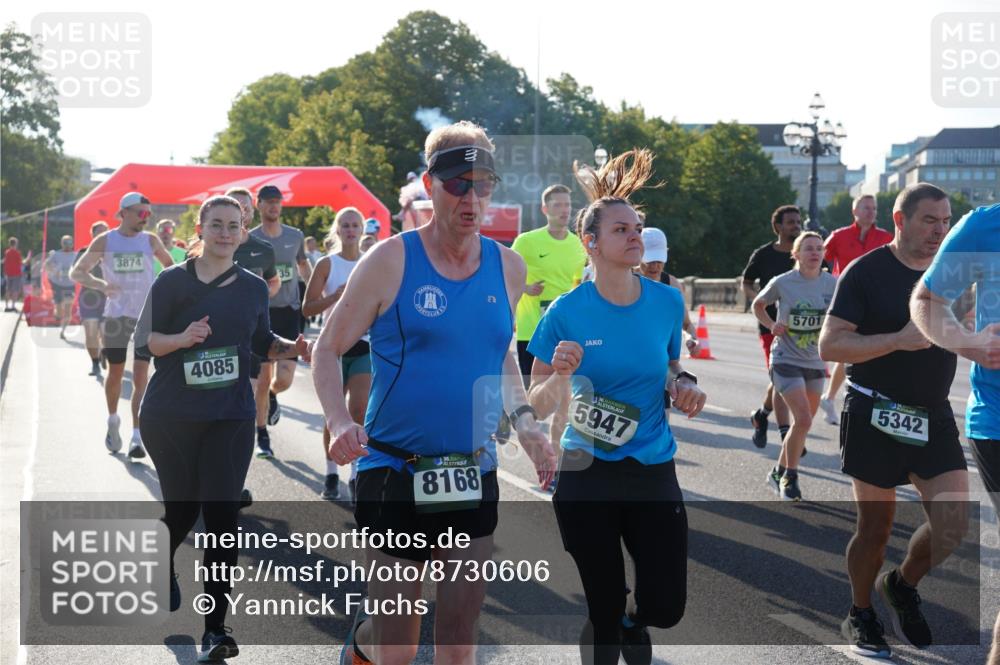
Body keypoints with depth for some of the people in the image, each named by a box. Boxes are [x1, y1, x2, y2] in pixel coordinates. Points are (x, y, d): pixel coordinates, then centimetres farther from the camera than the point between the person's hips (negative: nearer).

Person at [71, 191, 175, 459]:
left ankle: (137, 436, -8)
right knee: (115, 373, 12)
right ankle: (113, 421, 36)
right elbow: (76, 272, 1)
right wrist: (100, 284, -18)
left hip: (146, 317, 0)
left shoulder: (150, 240, 2)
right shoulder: (104, 242, 0)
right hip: (116, 315, 0)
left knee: (141, 376, -9)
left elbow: (170, 264, 19)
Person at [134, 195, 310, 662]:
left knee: (222, 516, -6)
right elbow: (145, 340, -5)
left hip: (231, 417, 2)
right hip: (170, 417, -2)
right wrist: (182, 338, -24)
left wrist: (291, 348, -3)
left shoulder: (254, 287, 6)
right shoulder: (173, 281, -4)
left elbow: (262, 343, 18)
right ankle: (163, 563, 48)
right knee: (182, 508, 10)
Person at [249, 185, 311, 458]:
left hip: (289, 312, 2)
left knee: (284, 379, -6)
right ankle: (262, 436, 14)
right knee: (263, 379, -1)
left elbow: (304, 267, 22)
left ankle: (271, 397, 31)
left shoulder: (296, 236, 5)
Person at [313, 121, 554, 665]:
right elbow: (327, 349, -2)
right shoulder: (391, 259, -8)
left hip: (474, 476, 4)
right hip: (394, 472, -4)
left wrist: (524, 422, 6)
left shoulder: (508, 267, 5)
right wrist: (339, 422, -19)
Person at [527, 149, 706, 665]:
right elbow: (538, 406, -5)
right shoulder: (566, 312, -10)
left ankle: (631, 616, 35)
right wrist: (560, 376, -26)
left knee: (666, 607, 0)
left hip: (653, 472, 3)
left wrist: (683, 385, -6)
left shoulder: (667, 302, -2)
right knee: (603, 613, 6)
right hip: (587, 477, -2)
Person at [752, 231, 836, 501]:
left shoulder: (832, 284, -3)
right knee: (803, 419, -17)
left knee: (803, 422, 12)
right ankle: (790, 476, 2)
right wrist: (771, 325, -8)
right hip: (786, 360, -4)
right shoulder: (782, 283, -10)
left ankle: (779, 472, 32)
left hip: (815, 362, 4)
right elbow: (758, 305, 8)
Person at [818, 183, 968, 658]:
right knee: (876, 526, 4)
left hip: (933, 418, 4)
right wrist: (900, 339, -23)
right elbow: (829, 345, -14)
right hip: (876, 417, -4)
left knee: (953, 522, -7)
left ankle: (902, 586, 22)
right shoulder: (867, 271, -8)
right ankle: (860, 617, 27)